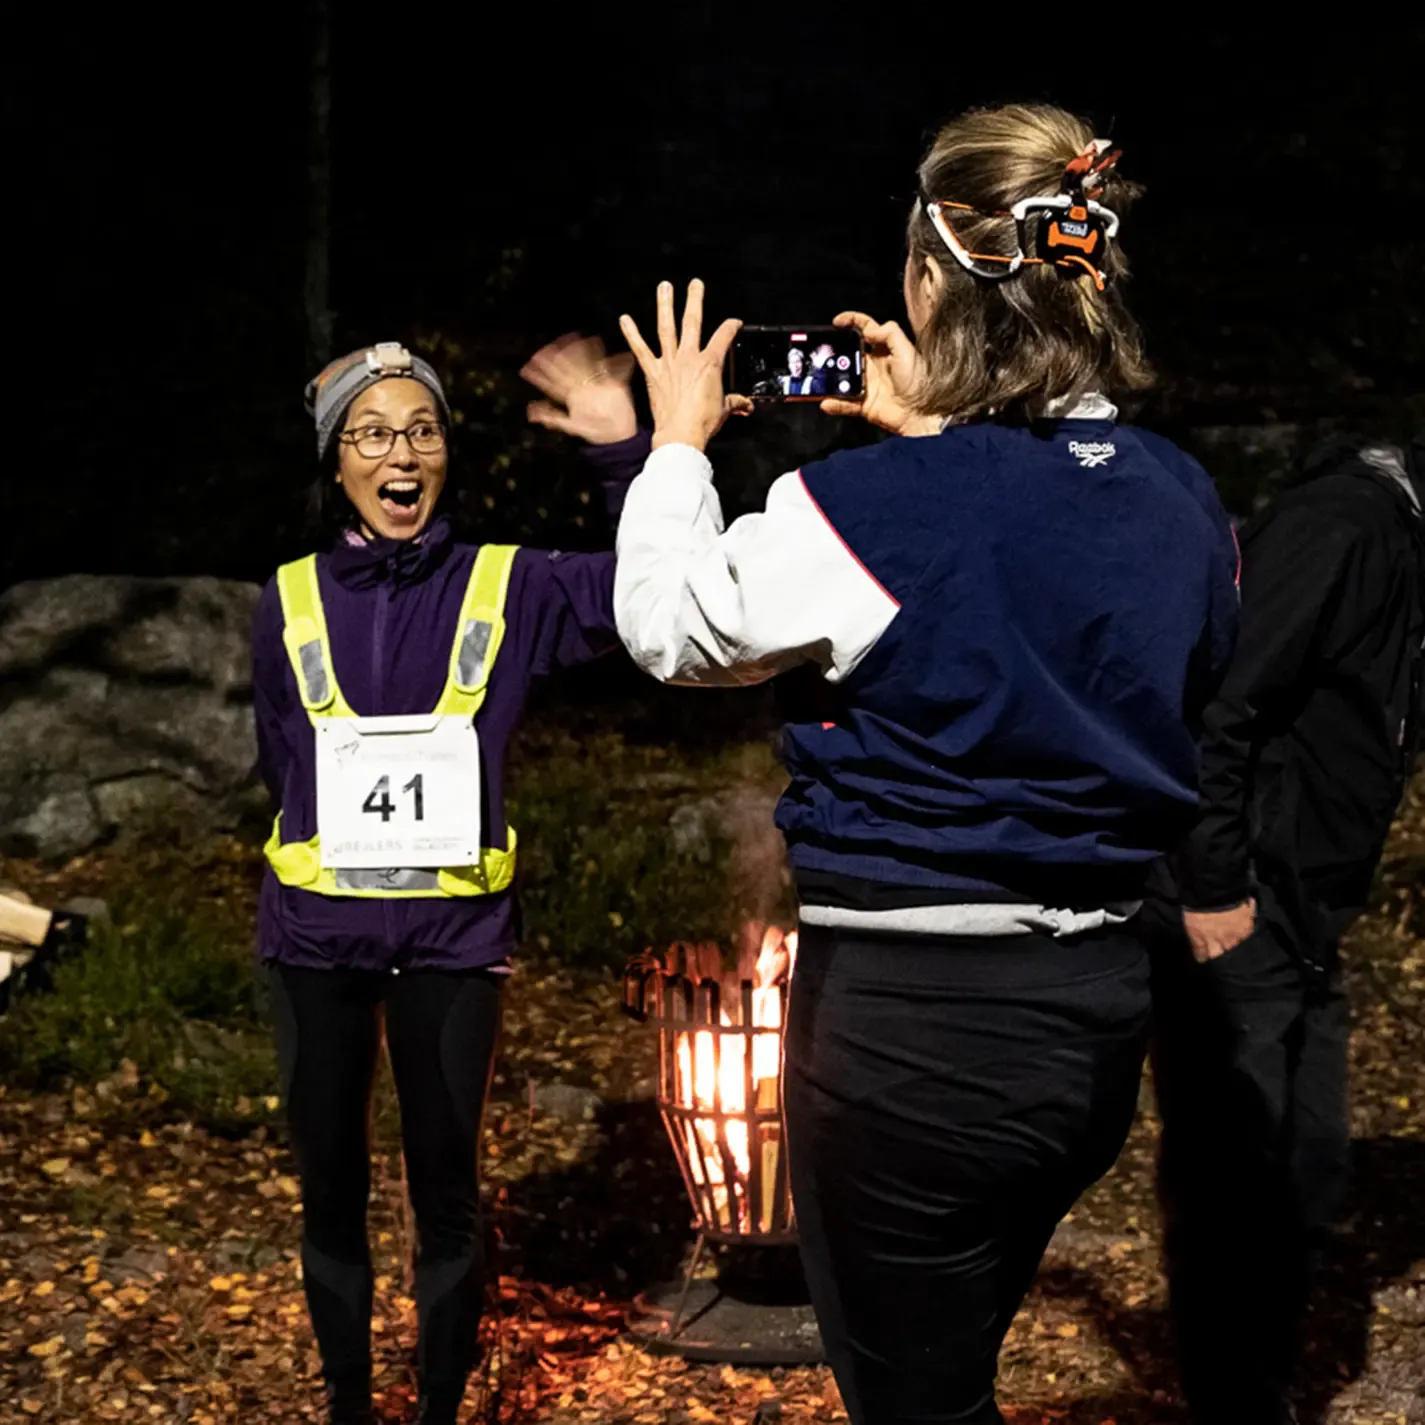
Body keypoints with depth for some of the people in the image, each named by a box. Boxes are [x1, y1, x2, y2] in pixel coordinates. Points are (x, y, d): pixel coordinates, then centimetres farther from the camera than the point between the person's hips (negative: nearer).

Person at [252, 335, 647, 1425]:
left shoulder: (504, 588, -2)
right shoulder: (290, 601, 3)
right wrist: (335, 849, 4)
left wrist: (627, 452, -26)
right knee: (331, 1188, 12)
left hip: (453, 935, -2)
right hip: (317, 934, 2)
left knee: (448, 1190, 6)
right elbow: (282, 765, 11)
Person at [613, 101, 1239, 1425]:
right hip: (1098, 1006, 7)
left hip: (912, 1013, -6)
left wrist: (677, 441, 11)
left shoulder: (872, 507, -20)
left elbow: (670, 630, -3)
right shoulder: (1179, 497, -2)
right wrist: (940, 436, 19)